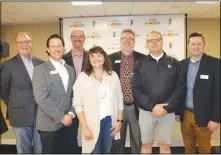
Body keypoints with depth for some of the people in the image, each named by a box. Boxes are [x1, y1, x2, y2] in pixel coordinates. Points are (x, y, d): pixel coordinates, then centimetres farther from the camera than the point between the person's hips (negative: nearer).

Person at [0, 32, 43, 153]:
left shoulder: (40, 63, 4)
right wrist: (13, 106, 3)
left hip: (41, 113, 3)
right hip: (21, 115, -2)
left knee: (40, 149, 13)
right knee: (24, 150, 12)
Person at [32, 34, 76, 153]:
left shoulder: (70, 69, 10)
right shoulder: (40, 70, -7)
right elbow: (41, 98, -16)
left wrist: (71, 113, -3)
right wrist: (61, 117, -16)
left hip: (66, 122, 5)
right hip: (49, 124, -5)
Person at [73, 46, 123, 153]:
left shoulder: (113, 75, 3)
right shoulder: (82, 77, -7)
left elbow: (119, 99, 6)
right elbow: (78, 104, -8)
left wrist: (119, 120, 2)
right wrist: (85, 127, -11)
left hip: (110, 120, 3)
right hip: (92, 123, -3)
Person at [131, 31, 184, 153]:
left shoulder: (175, 63, 4)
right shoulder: (140, 64, 3)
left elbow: (179, 88, -2)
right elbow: (136, 88, -4)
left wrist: (166, 108, -12)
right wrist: (152, 106, -14)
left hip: (168, 112, 0)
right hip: (146, 111, 0)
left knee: (165, 145, 11)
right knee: (146, 144, 12)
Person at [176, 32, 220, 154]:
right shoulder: (182, 64, 4)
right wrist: (177, 111, 7)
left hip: (203, 116, -3)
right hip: (185, 114, 4)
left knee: (204, 148, 14)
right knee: (188, 147, 18)